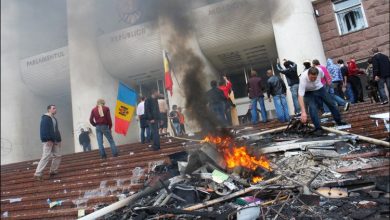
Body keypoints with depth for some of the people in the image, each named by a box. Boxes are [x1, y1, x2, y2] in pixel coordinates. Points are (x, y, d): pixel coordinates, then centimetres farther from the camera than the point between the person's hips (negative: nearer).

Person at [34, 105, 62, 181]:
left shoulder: (54, 119, 20)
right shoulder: (45, 118, -8)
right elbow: (44, 129, -18)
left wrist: (59, 140, 17)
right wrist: (48, 139, -24)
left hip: (54, 141, 9)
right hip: (48, 141, -9)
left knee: (57, 156, 9)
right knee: (46, 157, -13)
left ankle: (53, 171, 20)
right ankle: (37, 174, -10)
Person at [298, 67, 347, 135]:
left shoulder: (319, 70, -31)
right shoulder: (303, 78, -40)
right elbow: (300, 96, -43)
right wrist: (303, 112, -50)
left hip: (319, 88, 4)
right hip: (309, 92, -4)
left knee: (331, 103, 8)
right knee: (312, 108, -23)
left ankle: (339, 121, 27)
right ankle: (317, 128, -14)